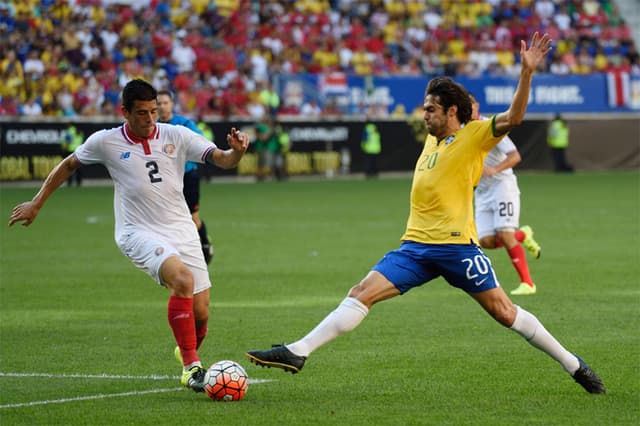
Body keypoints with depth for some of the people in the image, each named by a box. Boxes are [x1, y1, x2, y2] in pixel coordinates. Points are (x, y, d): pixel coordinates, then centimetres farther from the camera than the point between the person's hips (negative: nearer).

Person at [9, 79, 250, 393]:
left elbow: (221, 159, -7)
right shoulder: (105, 142, -2)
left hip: (181, 231, 3)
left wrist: (236, 152, -30)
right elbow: (69, 165, 15)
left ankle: (188, 355, 36)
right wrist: (36, 203, 16)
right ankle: (191, 368, -25)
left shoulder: (176, 136, 0)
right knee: (182, 279, -32)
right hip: (139, 234, -3)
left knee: (200, 313, 0)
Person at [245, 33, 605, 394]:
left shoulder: (474, 135, -2)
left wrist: (527, 72, -29)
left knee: (504, 311, -3)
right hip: (416, 244, 6)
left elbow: (513, 118, -17)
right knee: (362, 293, -6)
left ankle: (573, 365, 10)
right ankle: (298, 353, -12)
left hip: (456, 244, -6)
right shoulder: (432, 139, 18)